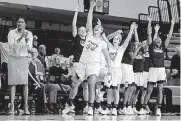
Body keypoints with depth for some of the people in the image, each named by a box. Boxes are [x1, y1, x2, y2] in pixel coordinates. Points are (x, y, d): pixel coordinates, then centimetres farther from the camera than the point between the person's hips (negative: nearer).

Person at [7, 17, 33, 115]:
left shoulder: (29, 34, 3)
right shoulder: (12, 33, -1)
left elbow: (29, 48, -3)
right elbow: (11, 45, -13)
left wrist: (26, 39, -21)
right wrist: (20, 38, -25)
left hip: (23, 58, 1)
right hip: (13, 58, -1)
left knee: (25, 82, -7)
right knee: (12, 82, -6)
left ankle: (26, 107, -7)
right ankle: (12, 106, -7)